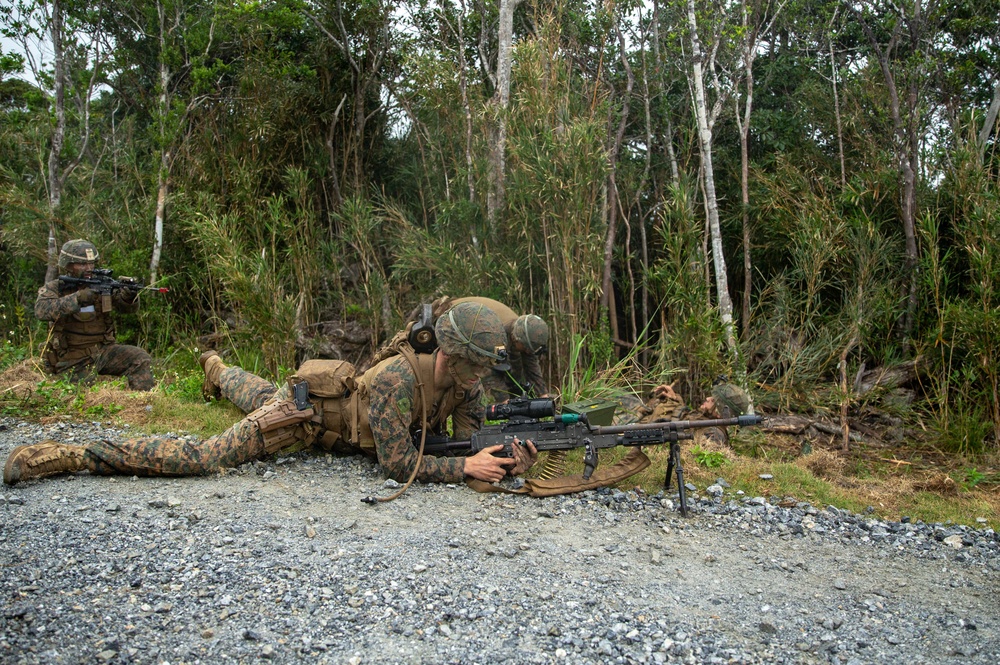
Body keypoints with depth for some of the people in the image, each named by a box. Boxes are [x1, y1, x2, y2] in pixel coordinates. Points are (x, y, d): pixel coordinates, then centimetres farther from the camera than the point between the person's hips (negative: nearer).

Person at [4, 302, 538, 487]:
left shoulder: (464, 379, -17)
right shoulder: (398, 380, -41)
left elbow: (469, 438, -14)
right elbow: (399, 465, -40)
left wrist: (508, 456, -34)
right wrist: (465, 468, -44)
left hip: (340, 396, 8)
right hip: (303, 410, -8)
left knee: (256, 398, 37)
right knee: (202, 458, -13)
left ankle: (216, 367, 70)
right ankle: (69, 456, -4)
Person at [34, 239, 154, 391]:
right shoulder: (54, 288, -5)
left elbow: (127, 307, -1)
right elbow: (41, 310, -25)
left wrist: (129, 296, -26)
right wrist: (78, 298, -35)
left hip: (103, 350, 3)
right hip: (73, 361, -3)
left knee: (141, 360, -13)